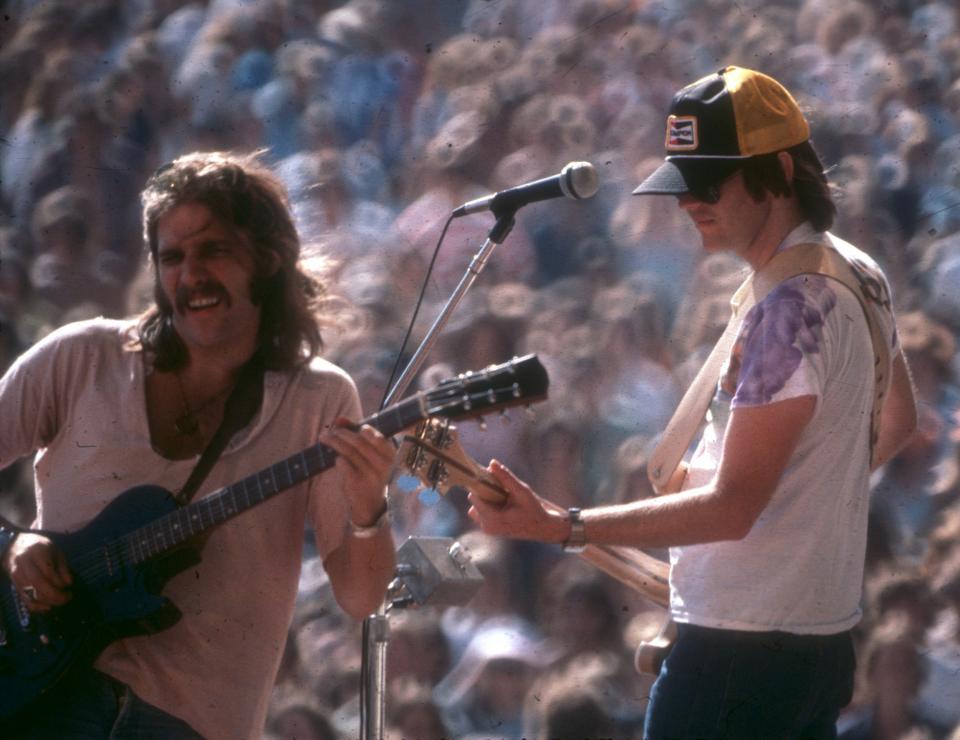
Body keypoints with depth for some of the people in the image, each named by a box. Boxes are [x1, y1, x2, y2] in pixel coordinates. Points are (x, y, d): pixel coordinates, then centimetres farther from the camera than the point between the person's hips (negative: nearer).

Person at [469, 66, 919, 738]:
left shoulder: (790, 310, -22)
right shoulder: (860, 274, 9)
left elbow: (733, 508, -25)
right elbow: (898, 422, 27)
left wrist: (559, 527, -30)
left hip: (742, 646, -10)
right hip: (824, 632, 10)